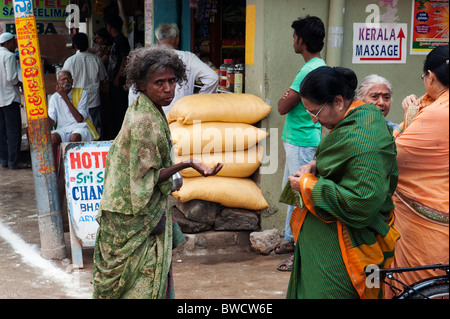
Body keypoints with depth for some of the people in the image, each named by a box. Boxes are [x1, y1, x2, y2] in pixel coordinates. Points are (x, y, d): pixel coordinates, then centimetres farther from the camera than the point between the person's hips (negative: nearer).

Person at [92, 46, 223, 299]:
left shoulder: (149, 111, 6)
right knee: (145, 280, 0)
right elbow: (147, 177, -22)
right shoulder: (144, 122, -24)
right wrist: (187, 164, -28)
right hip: (136, 214, -10)